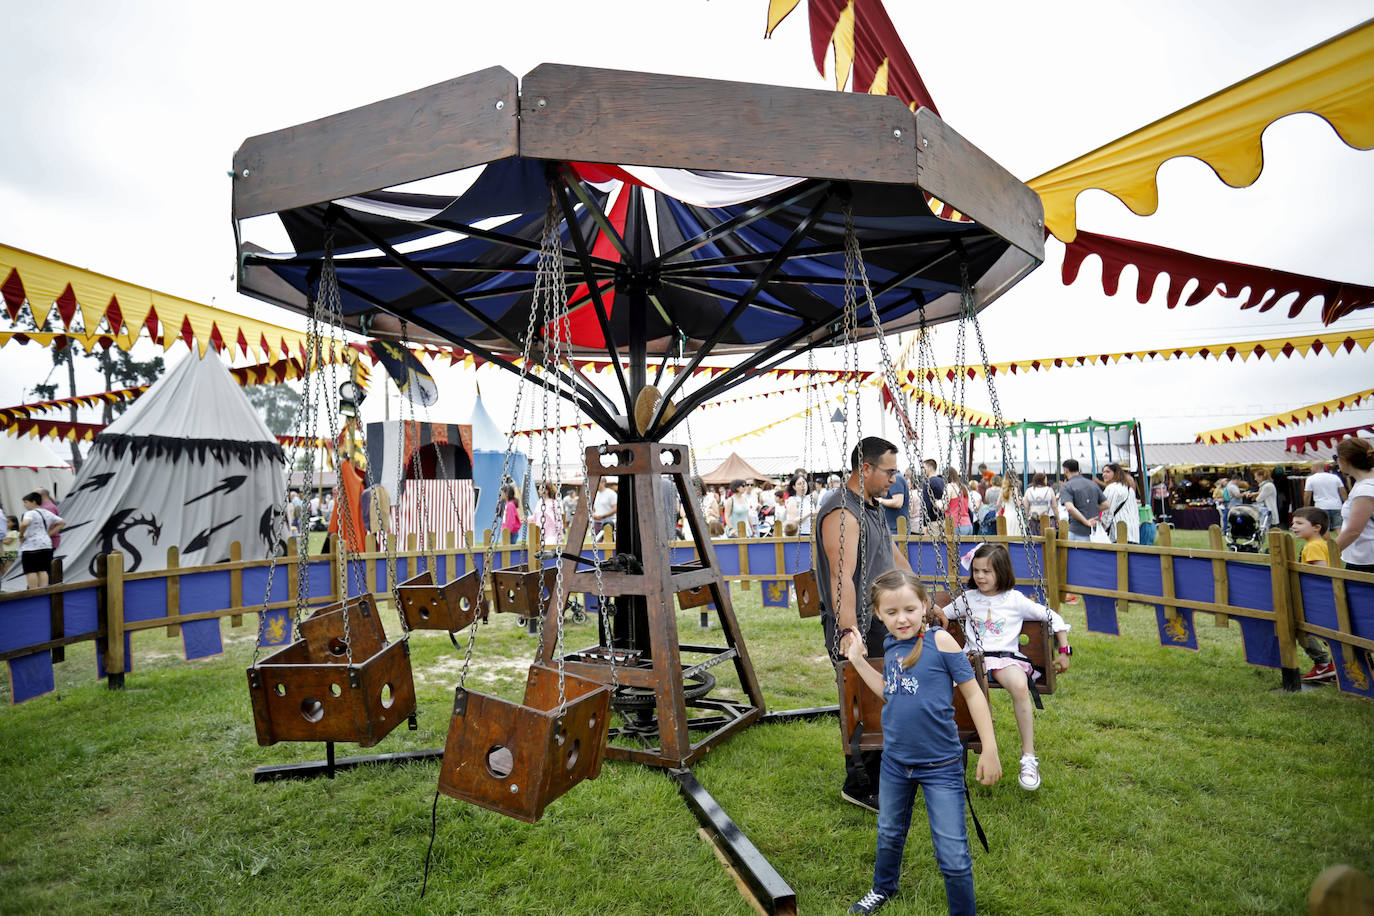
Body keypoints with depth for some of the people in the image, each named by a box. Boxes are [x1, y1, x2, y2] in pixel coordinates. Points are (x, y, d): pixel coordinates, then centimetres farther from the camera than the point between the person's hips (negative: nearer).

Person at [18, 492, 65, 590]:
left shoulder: (30, 513, -10)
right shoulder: (47, 513, 14)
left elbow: (25, 523, -30)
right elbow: (62, 523, 20)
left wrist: (21, 535, -15)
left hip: (31, 546, -7)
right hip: (46, 545, 7)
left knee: (30, 571, -4)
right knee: (43, 571, 6)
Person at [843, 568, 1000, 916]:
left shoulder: (940, 640, -18)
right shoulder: (891, 646, -2)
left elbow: (972, 693, -12)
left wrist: (989, 750, -12)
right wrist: (858, 660, 7)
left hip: (940, 765, -6)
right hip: (895, 760, 6)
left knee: (953, 855, 0)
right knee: (889, 832, 26)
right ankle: (883, 888, 50)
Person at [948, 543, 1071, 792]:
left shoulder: (1015, 600, 6)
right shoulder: (968, 599, 15)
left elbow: (1054, 618, 11)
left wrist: (1064, 652, 9)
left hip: (1006, 656, -2)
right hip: (974, 658, 2)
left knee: (1019, 686, -36)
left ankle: (1029, 757, -23)